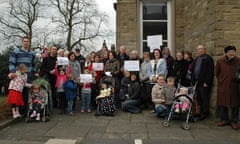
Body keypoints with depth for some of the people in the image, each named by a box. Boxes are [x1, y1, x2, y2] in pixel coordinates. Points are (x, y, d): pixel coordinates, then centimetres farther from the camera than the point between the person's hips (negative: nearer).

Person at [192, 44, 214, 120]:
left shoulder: (208, 58, -6)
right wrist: (193, 81, 13)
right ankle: (201, 112, 22)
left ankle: (205, 113, 9)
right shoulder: (196, 59, 18)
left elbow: (210, 71, -13)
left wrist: (206, 82, -17)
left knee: (204, 98, -2)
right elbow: (193, 70, 20)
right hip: (197, 82, 7)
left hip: (204, 83, -7)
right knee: (199, 99, 11)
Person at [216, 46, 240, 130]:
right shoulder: (220, 61, -2)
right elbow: (217, 73, 10)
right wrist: (221, 81, 9)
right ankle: (224, 120, 24)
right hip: (223, 86, 1)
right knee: (222, 103, 9)